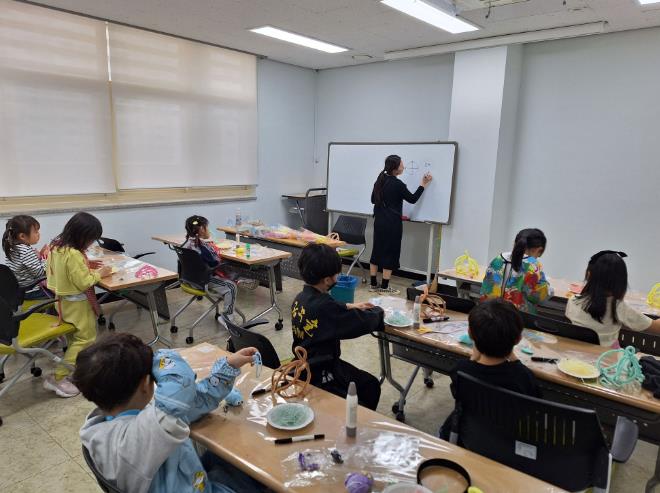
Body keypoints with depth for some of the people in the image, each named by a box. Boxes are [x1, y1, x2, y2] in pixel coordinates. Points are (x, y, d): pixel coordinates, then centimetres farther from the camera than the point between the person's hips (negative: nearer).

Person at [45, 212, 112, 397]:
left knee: (75, 336, 22)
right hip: (77, 303, -9)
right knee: (85, 338, 2)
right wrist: (99, 273, -10)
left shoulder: (57, 246, -1)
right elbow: (84, 283, -25)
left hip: (65, 300, 9)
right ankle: (58, 377, 3)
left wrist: (85, 264, 4)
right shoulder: (73, 255, -29)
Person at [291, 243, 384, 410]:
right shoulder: (323, 305, -30)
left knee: (370, 383, 17)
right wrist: (377, 311, -1)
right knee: (371, 387, 5)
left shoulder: (301, 298, -4)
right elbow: (364, 322, -21)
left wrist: (350, 306, 14)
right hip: (320, 376, -9)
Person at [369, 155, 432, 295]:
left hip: (379, 221, 7)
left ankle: (373, 284, 17)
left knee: (377, 251, 12)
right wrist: (423, 184, 2)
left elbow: (373, 199, 14)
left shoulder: (380, 180, 6)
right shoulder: (398, 184, -15)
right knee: (390, 253, 2)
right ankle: (384, 287, 8)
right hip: (392, 224, -7)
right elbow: (413, 199, -5)